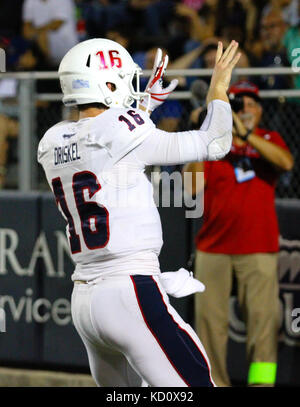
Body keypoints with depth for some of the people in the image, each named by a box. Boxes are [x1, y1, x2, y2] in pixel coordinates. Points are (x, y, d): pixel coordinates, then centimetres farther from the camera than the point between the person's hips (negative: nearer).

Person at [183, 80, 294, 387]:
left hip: (258, 249, -1)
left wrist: (245, 135, -17)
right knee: (209, 317, 0)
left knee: (263, 317, -10)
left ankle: (262, 383, -11)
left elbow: (286, 163, -13)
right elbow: (190, 186, -4)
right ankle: (214, 382, 11)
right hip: (213, 247, 1)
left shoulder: (269, 140, 11)